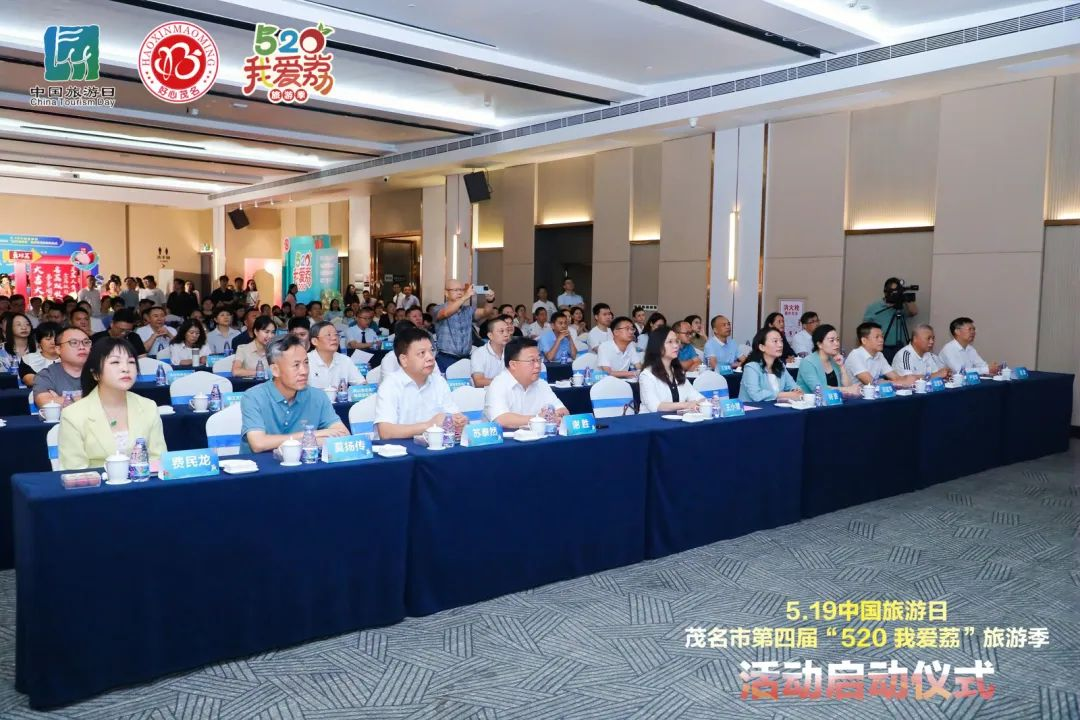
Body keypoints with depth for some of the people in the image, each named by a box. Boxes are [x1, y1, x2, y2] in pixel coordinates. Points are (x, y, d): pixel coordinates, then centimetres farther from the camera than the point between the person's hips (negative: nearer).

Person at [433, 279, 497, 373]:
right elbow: (446, 313, -25)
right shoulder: (439, 309, -2)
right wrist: (466, 297, -34)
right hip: (446, 359, -4)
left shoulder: (468, 310, 11)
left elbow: (486, 312, -4)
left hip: (465, 359, 4)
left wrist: (489, 301, -26)